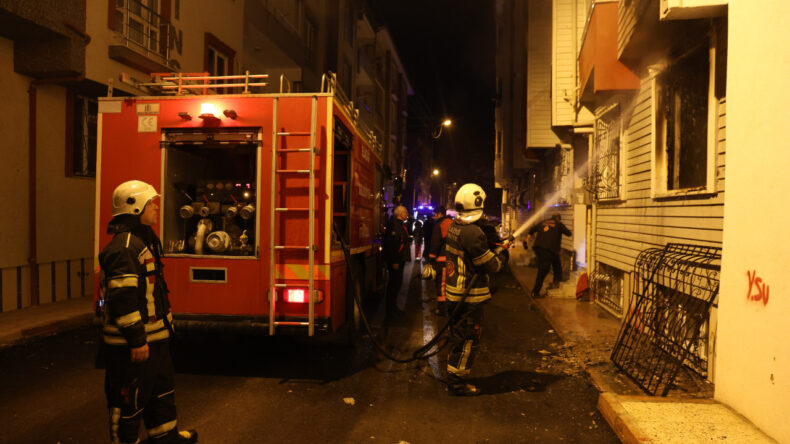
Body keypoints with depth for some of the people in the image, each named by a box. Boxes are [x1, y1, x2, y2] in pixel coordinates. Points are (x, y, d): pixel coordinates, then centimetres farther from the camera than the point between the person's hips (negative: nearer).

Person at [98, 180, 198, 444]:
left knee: (162, 388, 24)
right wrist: (136, 340, -24)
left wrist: (166, 322, 23)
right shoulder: (124, 246, -20)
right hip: (131, 345, -11)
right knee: (130, 401, 5)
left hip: (154, 337, 11)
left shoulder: (147, 240, 13)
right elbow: (122, 298, -26)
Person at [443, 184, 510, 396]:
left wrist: (494, 250, 10)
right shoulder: (472, 232, -23)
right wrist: (502, 254, 3)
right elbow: (491, 266, -17)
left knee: (459, 336, 20)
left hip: (454, 293, 9)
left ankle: (454, 377, 30)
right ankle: (457, 382, 11)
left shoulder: (454, 227, 7)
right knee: (467, 340, 2)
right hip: (469, 296, -9)